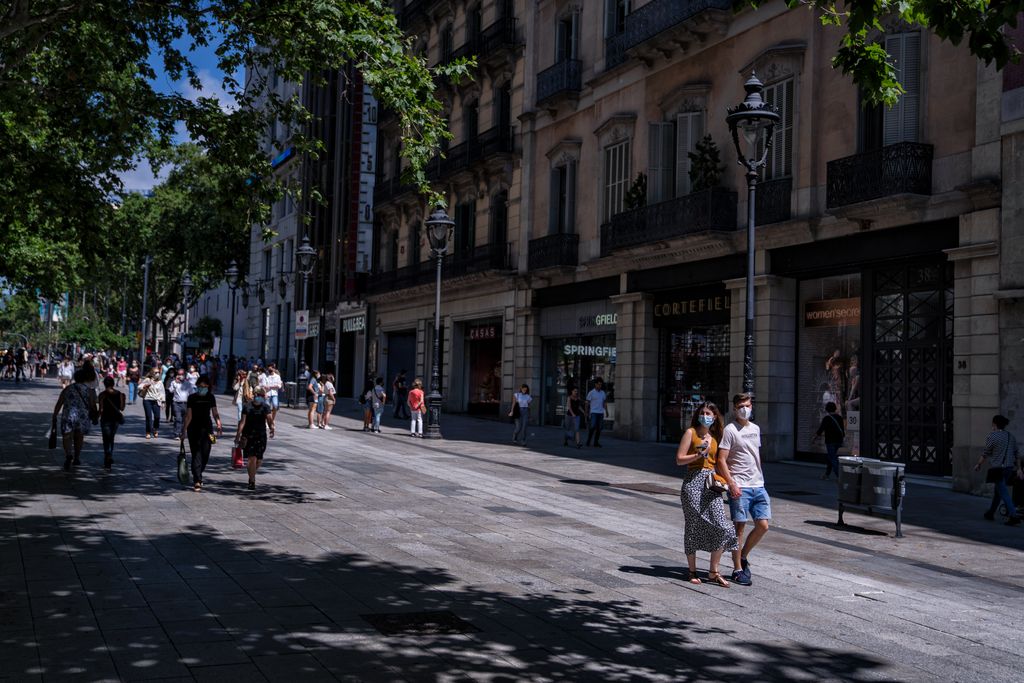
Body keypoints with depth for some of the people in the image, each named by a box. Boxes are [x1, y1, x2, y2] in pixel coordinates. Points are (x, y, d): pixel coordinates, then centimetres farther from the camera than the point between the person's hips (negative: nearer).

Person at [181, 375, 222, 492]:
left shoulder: (211, 397, 6)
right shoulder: (192, 397, -2)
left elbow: (215, 413, 10)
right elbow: (188, 415, -1)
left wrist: (219, 426, -2)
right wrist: (184, 431, -5)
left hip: (207, 428, 3)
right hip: (194, 429, -3)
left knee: (205, 455, 2)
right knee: (196, 454, -6)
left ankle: (197, 477, 26)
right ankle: (197, 481, -9)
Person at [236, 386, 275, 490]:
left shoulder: (266, 407, 2)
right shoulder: (248, 407, 0)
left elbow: (269, 419, -10)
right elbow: (242, 422, -1)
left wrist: (271, 428, -30)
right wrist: (238, 435, -8)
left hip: (261, 436, 2)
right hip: (248, 436, -2)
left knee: (259, 460, 6)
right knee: (252, 458, -11)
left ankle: (252, 475, 35)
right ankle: (252, 481, -4)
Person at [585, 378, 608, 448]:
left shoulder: (603, 393, 11)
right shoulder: (591, 392, -3)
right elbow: (587, 403, -1)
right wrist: (587, 413, -4)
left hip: (601, 413, 5)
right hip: (593, 412, -5)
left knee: (599, 428, 3)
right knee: (593, 427, -13)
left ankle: (596, 443, 9)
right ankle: (588, 442, -2)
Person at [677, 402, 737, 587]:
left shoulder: (715, 437, 16)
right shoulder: (691, 433, 0)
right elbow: (679, 459, -5)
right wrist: (700, 454, -15)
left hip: (711, 483, 4)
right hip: (693, 481, -4)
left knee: (722, 527, -7)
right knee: (693, 526, 2)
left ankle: (713, 572, 3)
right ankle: (692, 571, 16)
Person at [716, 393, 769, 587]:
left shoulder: (755, 429, 16)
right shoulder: (730, 430, -6)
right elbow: (721, 460, -11)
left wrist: (760, 479, 18)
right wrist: (731, 484, -18)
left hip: (758, 485, 7)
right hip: (740, 487, -6)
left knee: (763, 525, 2)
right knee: (739, 527, -2)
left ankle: (743, 557, 22)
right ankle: (738, 569, 6)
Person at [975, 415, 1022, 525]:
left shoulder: (993, 436, -11)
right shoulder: (1010, 436, 10)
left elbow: (985, 454, -7)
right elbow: (1017, 454, 12)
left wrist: (978, 465, 6)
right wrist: (1019, 468, 16)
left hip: (997, 469, -8)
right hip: (1009, 467, 8)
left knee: (1004, 493, -8)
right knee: (998, 491, 18)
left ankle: (1013, 516, -16)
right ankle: (990, 513, 28)